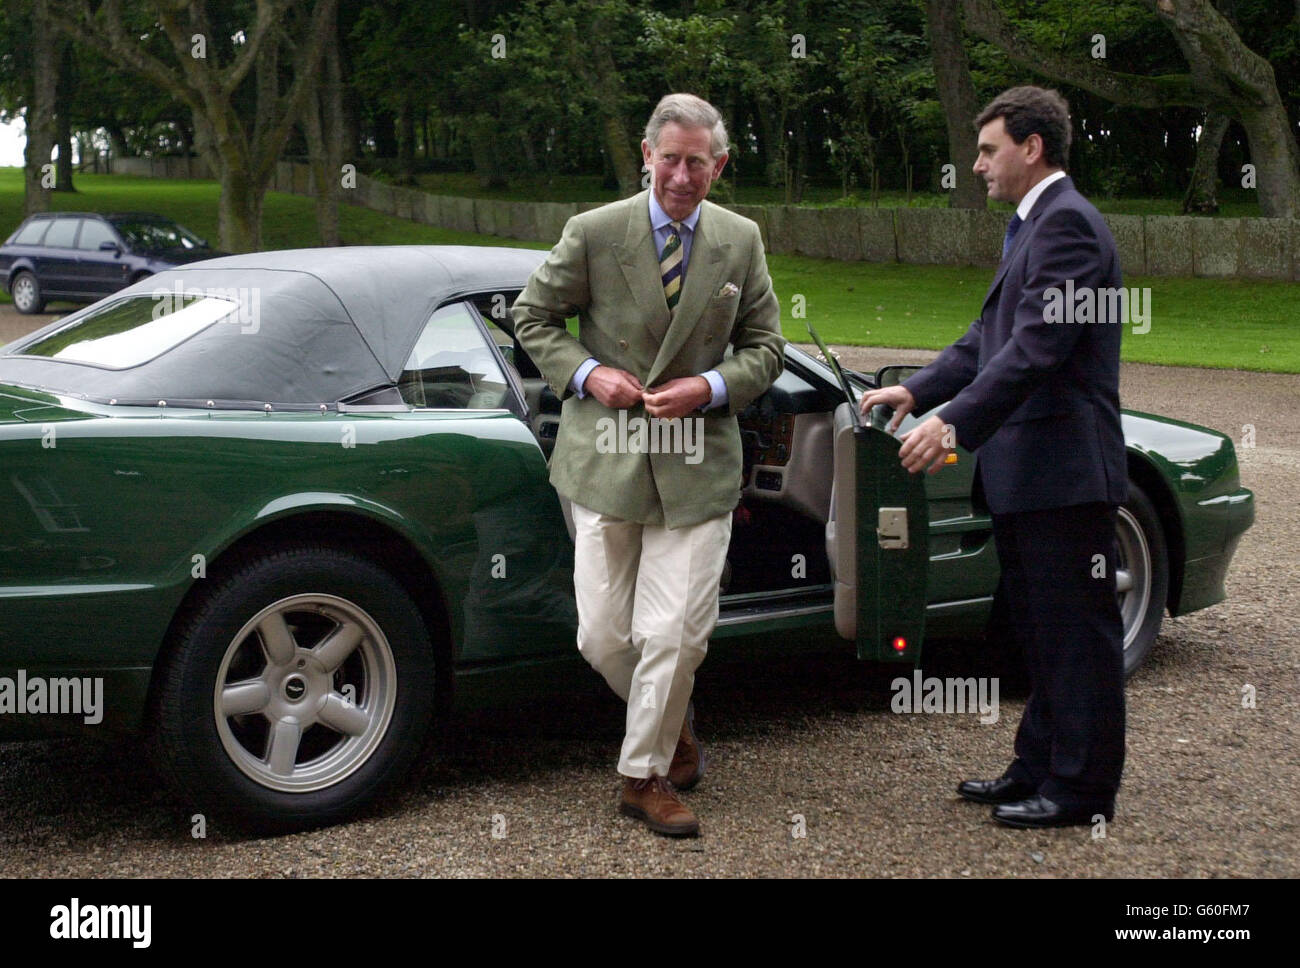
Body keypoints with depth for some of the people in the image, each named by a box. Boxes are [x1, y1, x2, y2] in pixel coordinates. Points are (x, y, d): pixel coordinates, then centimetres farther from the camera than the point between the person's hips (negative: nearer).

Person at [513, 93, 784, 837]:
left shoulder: (741, 241, 4)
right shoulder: (594, 233, -3)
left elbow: (766, 347, 10)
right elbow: (533, 317, 7)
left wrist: (710, 387, -8)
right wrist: (585, 373, -10)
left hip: (698, 465, 1)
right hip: (606, 461, 0)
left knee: (676, 634, -3)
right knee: (603, 636, 5)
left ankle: (645, 776, 16)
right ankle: (673, 723, 34)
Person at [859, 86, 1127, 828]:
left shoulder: (1066, 224, -15)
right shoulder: (1036, 225, 18)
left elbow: (1037, 345, -24)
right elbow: (992, 338, 20)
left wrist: (955, 425, -27)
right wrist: (919, 391, 11)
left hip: (1065, 471, -11)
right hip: (1027, 474, 11)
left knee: (1076, 633, 0)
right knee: (1040, 631, 18)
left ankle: (1081, 789, 9)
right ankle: (1039, 769, 29)